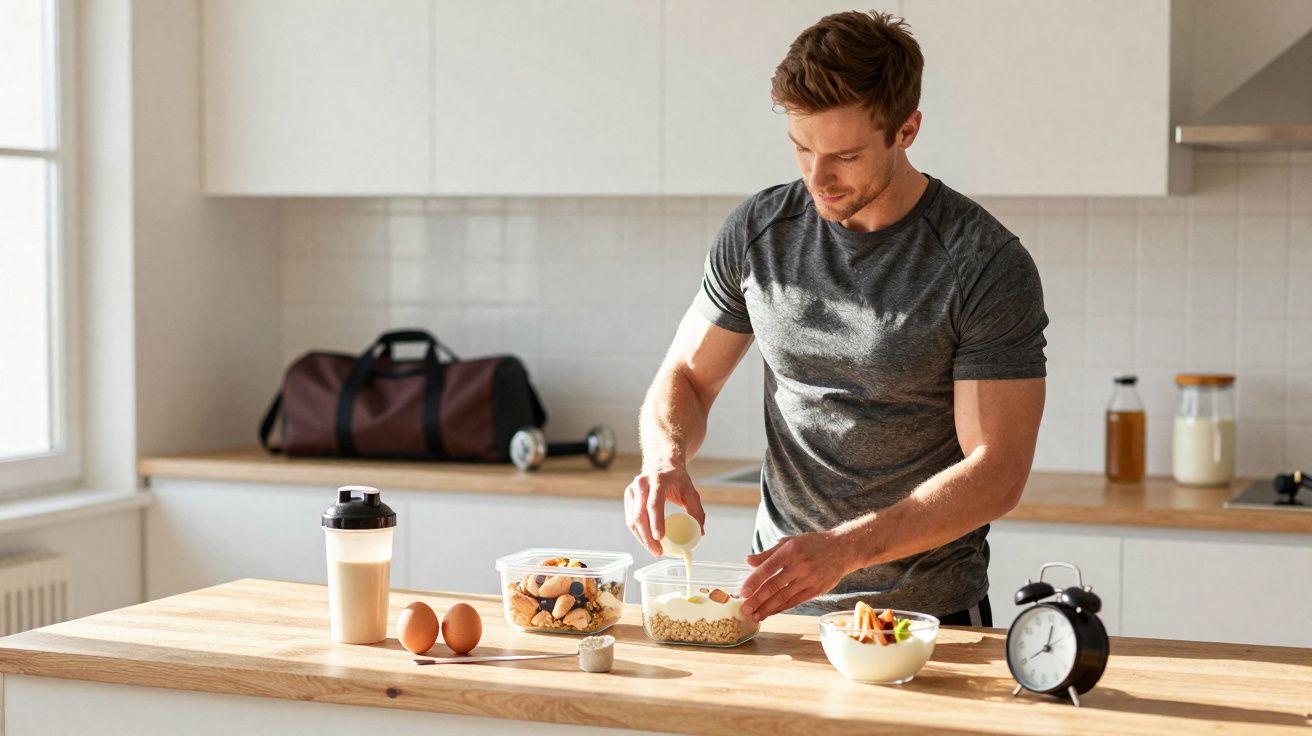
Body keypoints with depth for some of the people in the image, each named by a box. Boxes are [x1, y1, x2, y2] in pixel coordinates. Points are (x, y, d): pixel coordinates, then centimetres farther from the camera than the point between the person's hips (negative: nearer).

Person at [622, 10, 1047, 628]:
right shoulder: (758, 232, 3)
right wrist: (666, 458, -10)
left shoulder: (988, 267, -10)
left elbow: (996, 472, -13)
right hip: (778, 600, 3)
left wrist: (843, 548, -24)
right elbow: (686, 376, 13)